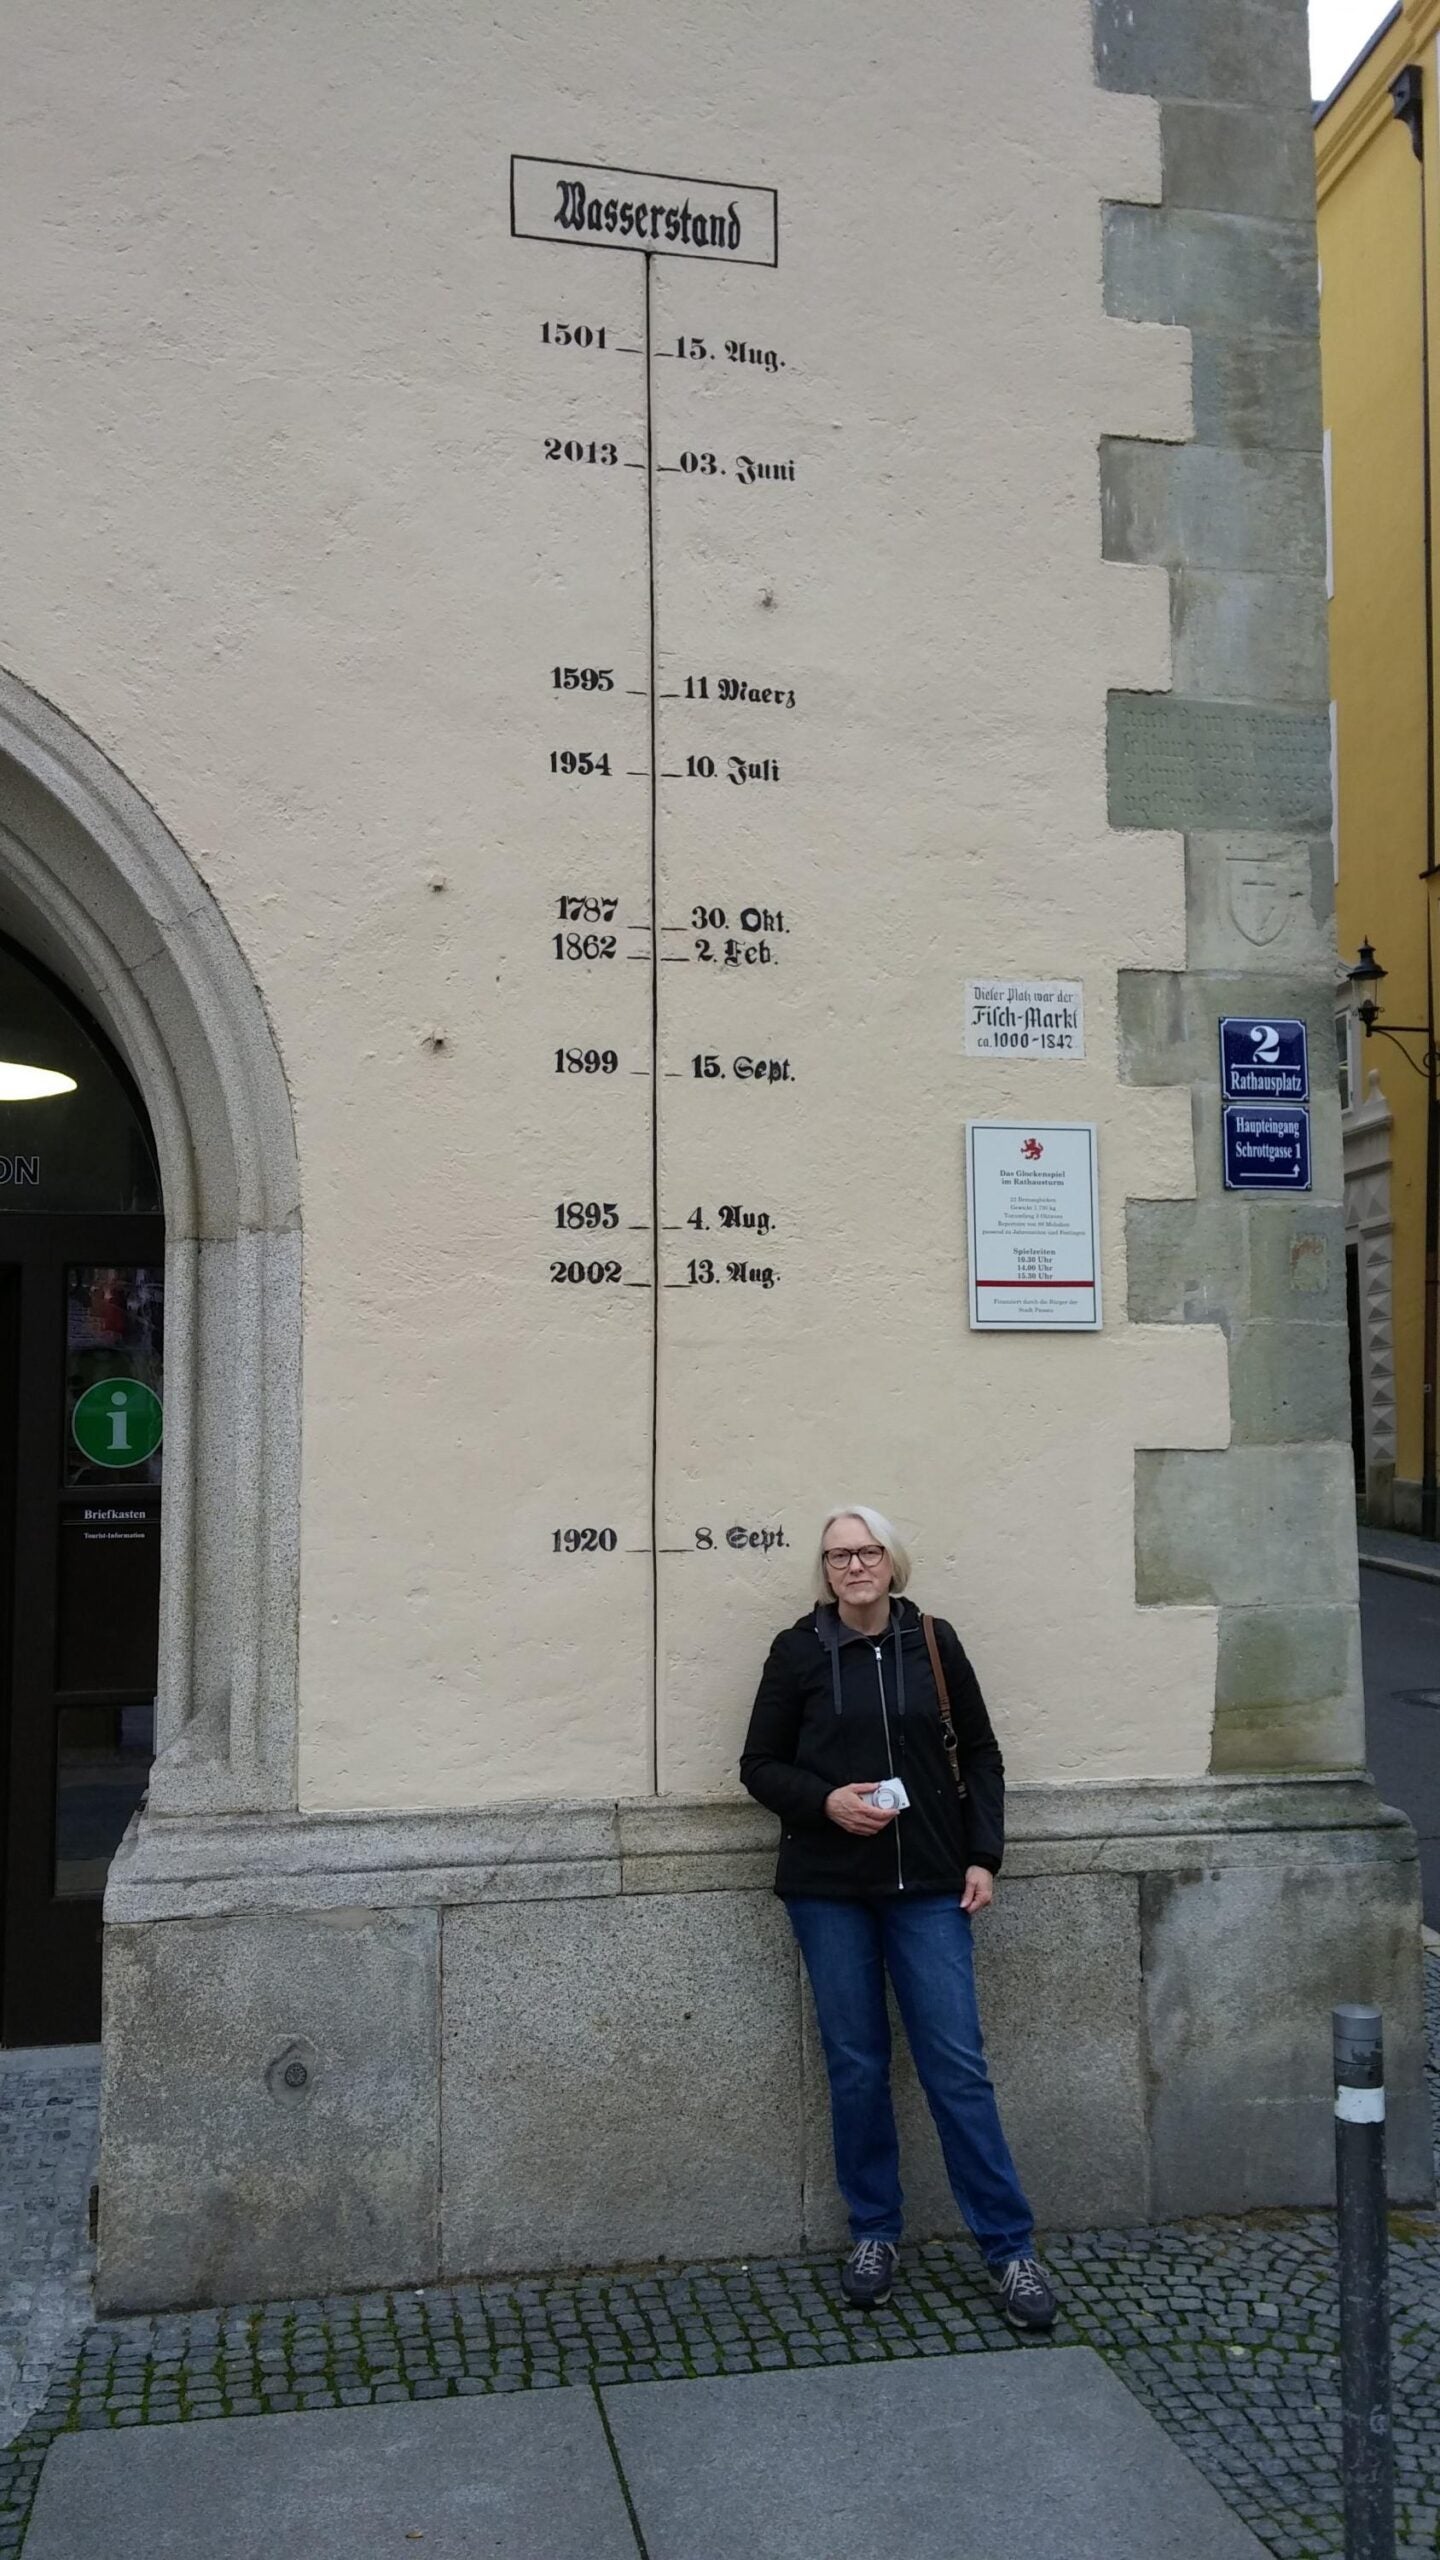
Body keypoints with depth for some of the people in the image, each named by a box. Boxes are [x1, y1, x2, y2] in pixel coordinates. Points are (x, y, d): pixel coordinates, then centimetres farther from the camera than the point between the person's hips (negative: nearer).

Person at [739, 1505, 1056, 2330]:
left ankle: (1012, 2247, 10)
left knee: (959, 2066, 0)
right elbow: (760, 1763, 3)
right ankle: (875, 2235, 25)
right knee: (857, 2066, 8)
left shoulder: (933, 1642, 2)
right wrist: (826, 1801, -13)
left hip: (929, 1887, 0)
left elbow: (980, 1754, 8)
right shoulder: (800, 1650, -2)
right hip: (830, 1890, 0)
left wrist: (983, 1855, 1)